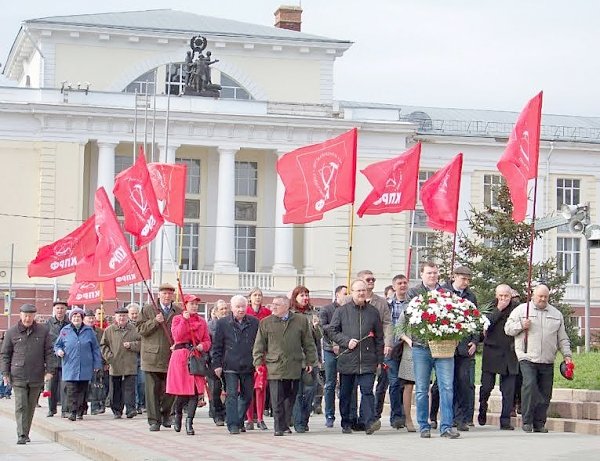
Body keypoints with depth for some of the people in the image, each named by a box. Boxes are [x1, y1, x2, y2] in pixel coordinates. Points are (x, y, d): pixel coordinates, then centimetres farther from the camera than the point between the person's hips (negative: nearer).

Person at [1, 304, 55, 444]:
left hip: (37, 377, 1)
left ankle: (26, 433, 20)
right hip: (18, 377, -1)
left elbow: (49, 352, 7)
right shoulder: (12, 332, 3)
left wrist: (49, 370, -2)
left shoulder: (43, 331, 5)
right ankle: (21, 435, -10)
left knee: (31, 406, 9)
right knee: (21, 406, -9)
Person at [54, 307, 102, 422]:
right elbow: (57, 345, 16)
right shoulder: (65, 331, 6)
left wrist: (97, 364, 6)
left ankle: (80, 412, 13)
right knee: (71, 390, -10)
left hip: (85, 367, 1)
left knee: (82, 390, 5)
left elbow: (95, 348, 9)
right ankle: (73, 411, -10)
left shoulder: (89, 331, 6)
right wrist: (59, 351, -7)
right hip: (70, 366, -1)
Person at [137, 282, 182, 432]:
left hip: (172, 357, 1)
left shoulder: (179, 312, 10)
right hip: (152, 357, -1)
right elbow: (140, 329, 0)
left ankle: (165, 414, 25)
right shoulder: (148, 310, 6)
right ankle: (154, 420, 4)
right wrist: (155, 322, -14)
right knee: (152, 390, -1)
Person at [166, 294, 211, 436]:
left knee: (195, 390, -7)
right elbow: (177, 336, -11)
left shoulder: (202, 321, 15)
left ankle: (189, 423, -7)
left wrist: (202, 346, -6)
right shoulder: (178, 318, 5)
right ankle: (177, 413, 27)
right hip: (180, 356, -3)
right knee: (182, 389, -2)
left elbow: (207, 341, 15)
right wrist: (184, 320, -14)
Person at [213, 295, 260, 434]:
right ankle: (233, 424, -6)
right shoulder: (223, 323, 2)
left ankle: (240, 421, 25)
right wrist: (217, 364, -2)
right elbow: (217, 346, 3)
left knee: (247, 396, 9)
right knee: (232, 395, -8)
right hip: (230, 366, -2)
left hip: (248, 366, 3)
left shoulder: (254, 322, 6)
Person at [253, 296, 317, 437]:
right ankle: (279, 427, -1)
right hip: (275, 367, -1)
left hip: (294, 367, 1)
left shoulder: (301, 321, 6)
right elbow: (259, 346, 9)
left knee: (290, 398, 6)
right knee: (277, 399, -5)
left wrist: (310, 361, 7)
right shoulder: (265, 323, 7)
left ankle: (285, 424, 15)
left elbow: (308, 343, 11)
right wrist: (258, 362, 2)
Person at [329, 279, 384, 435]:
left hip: (367, 361, 0)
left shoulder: (373, 312, 11)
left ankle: (370, 421, -18)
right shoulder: (341, 311, 6)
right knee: (345, 394, 8)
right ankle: (346, 424, 18)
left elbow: (379, 338, 12)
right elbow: (332, 331, 5)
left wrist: (379, 360, 9)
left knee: (367, 391, -11)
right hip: (346, 360, 0)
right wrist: (346, 341, -10)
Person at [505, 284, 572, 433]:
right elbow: (508, 329, 6)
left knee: (545, 394, 3)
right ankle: (527, 421, -16)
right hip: (528, 359, -4)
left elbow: (562, 338, 20)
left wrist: (567, 355, 9)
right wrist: (521, 326, -11)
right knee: (529, 384, -22)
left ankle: (539, 423, 13)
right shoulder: (521, 309, 7)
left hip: (547, 361, 4)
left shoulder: (556, 314, 17)